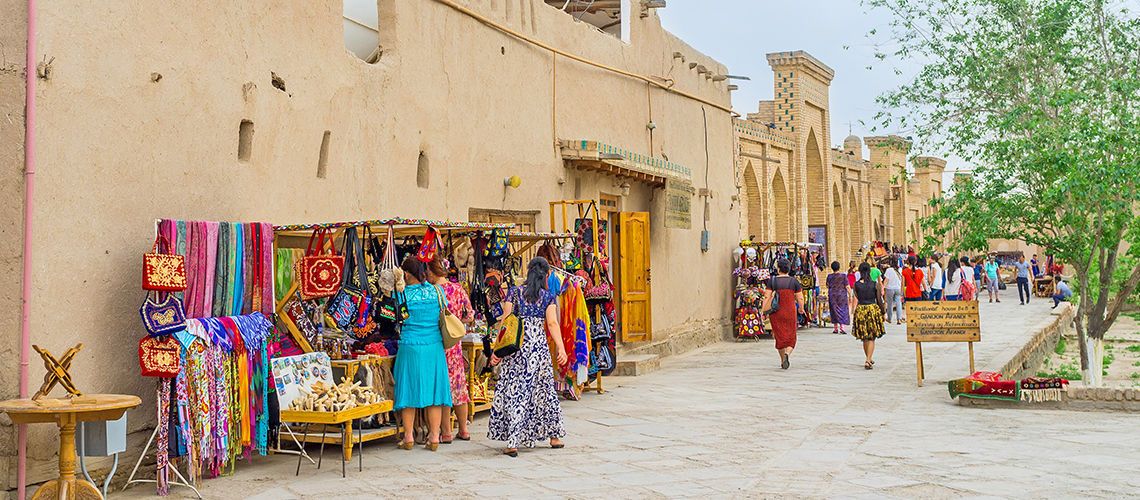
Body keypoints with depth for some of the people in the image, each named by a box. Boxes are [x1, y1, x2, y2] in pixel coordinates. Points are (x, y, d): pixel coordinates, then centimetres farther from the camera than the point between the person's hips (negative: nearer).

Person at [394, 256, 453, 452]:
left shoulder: (404, 293, -8)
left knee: (410, 389, 6)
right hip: (435, 347, 3)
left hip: (410, 346, -3)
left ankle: (409, 437, 11)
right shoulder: (436, 291, 2)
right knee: (433, 389, 8)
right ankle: (434, 437, 10)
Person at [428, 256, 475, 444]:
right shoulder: (458, 289, 1)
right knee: (459, 385, 13)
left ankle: (446, 433, 7)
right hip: (455, 344, 5)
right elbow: (470, 316, 5)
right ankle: (463, 430, 21)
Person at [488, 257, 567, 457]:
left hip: (515, 347, 0)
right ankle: (554, 436, 23)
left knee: (513, 392, 0)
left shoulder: (515, 292, 3)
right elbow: (552, 323, -9)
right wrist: (561, 348, -11)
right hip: (539, 347, 0)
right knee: (544, 389, 14)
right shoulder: (549, 296, 2)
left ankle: (513, 443, -5)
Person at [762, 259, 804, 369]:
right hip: (790, 312, 0)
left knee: (779, 335, 11)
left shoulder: (772, 281, -4)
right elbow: (800, 298, -1)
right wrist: (801, 308, 16)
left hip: (776, 312, 0)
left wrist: (764, 310, -3)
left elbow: (767, 297, -8)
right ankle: (787, 353, -18)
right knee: (790, 336, 8)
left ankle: (783, 360, 15)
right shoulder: (794, 281, -2)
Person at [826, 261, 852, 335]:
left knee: (835, 311, 11)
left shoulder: (829, 276, -2)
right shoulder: (843, 275, -7)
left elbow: (828, 287, 7)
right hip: (842, 295, -2)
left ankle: (835, 328, 15)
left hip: (832, 296, 2)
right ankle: (842, 327, -9)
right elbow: (847, 287, -6)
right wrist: (850, 296, 1)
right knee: (843, 311, 4)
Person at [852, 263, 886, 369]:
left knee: (864, 338, 16)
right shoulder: (875, 284, -7)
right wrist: (882, 311, 14)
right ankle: (868, 361, -11)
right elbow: (878, 300, 0)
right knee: (871, 338, 2)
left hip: (860, 310, 2)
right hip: (873, 309, -2)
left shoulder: (856, 285, -4)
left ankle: (869, 359, 29)